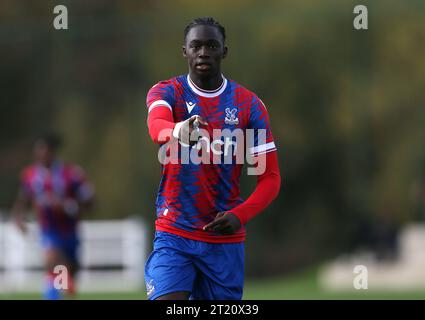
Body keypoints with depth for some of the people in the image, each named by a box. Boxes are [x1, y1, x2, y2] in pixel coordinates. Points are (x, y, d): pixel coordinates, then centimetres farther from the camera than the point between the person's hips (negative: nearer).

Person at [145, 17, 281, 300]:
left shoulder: (249, 104, 2)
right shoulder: (167, 92, -1)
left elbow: (270, 176, 0)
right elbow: (156, 126, -26)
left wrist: (241, 215, -18)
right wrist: (179, 131, -50)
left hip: (225, 238, 2)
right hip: (174, 235, -2)